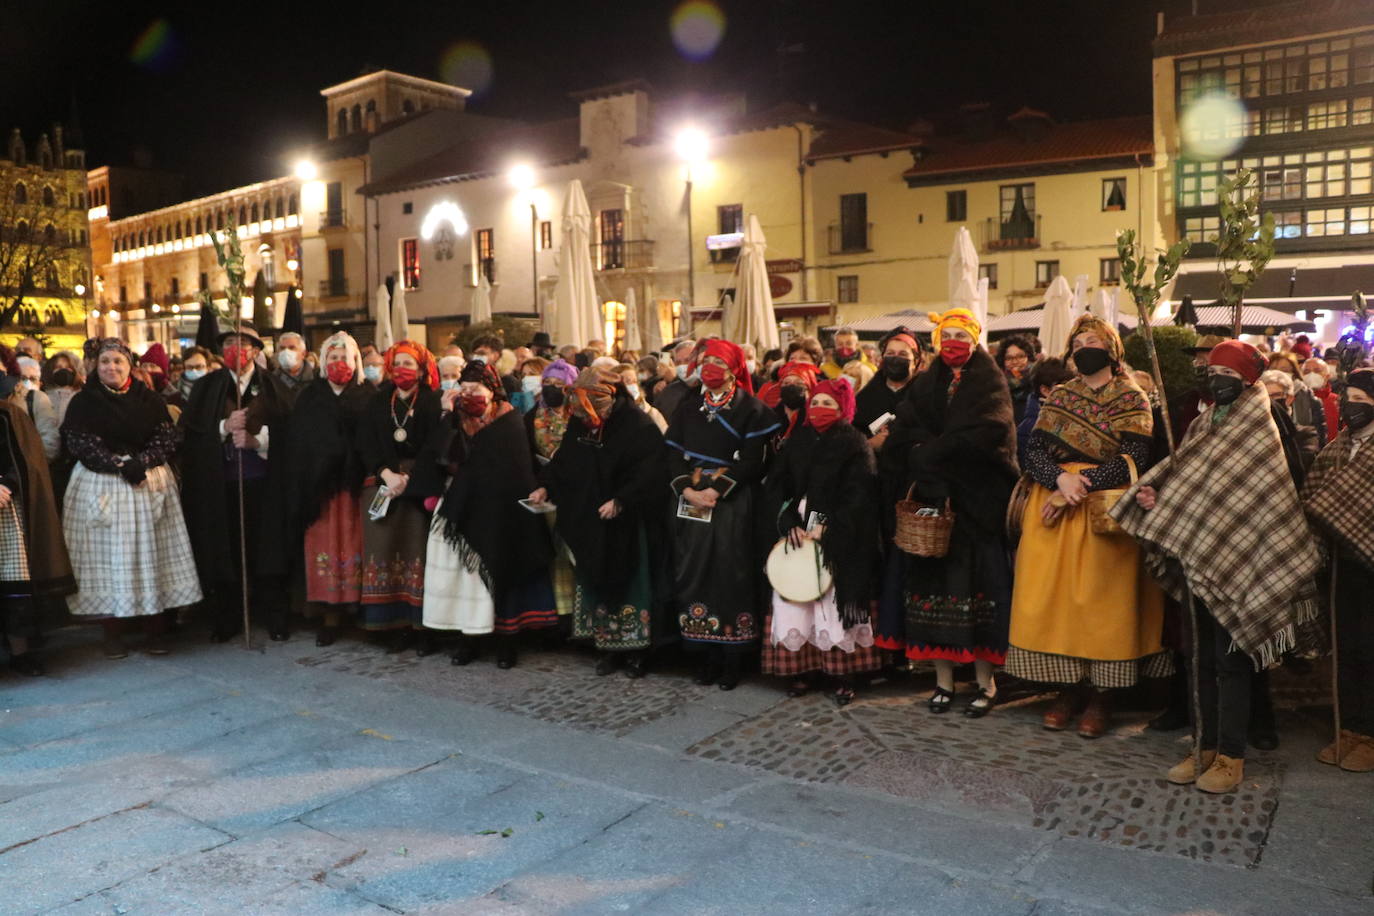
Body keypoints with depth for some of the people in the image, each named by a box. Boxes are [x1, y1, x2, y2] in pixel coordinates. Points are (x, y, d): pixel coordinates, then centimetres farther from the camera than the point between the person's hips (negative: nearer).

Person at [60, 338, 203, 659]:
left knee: (151, 553, 1)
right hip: (101, 486, -1)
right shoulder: (83, 402, 4)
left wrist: (141, 463, -16)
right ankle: (113, 634, 7)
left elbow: (166, 439, 0)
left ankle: (156, 630, 7)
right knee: (108, 556, -1)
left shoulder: (151, 400, 7)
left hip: (150, 484, 1)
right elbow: (79, 443, -6)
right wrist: (121, 466, -16)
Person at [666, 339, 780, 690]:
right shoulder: (688, 409, 14)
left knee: (731, 575, -4)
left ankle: (733, 658, 5)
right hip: (692, 504, 4)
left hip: (733, 505, -4)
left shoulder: (750, 408, 0)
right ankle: (708, 655, 12)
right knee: (695, 574, 2)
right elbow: (675, 455, 8)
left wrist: (715, 490, -17)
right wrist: (687, 489, -10)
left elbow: (752, 461, -10)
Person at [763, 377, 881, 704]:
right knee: (795, 600, 0)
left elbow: (858, 493, -10)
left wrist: (826, 527, -17)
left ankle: (843, 676, 5)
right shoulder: (797, 442, 12)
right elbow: (777, 484, 6)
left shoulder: (854, 444, 0)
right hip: (797, 532, 4)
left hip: (839, 539, -4)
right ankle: (804, 669, 11)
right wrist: (789, 524, -9)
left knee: (836, 601, -4)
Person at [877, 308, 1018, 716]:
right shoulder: (924, 386, 15)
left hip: (977, 501, -3)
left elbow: (988, 436, -11)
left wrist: (931, 452, -10)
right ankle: (943, 678, 8)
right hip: (932, 499, 3)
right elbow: (903, 436, 0)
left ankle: (985, 680, 6)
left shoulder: (991, 383, 6)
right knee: (934, 580, 0)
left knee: (976, 582, -4)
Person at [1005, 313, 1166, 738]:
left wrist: (1079, 487, -17)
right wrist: (1061, 478, -17)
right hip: (1053, 505, 3)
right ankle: (1070, 686, 11)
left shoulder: (1132, 399, 3)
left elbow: (1134, 459, -10)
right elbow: (1033, 451, 3)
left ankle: (1100, 693, 8)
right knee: (1054, 595, 0)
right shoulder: (1058, 396, 12)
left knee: (1101, 599, -3)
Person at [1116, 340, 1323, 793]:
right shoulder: (1203, 425, 13)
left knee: (1230, 659, -1)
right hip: (1194, 557, 6)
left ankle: (1231, 757, 9)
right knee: (1204, 658, 11)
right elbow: (1179, 482, 13)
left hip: (1235, 562, -6)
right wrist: (1154, 498, -9)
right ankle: (1208, 748, 20)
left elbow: (1273, 500, -10)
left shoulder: (1258, 429, -5)